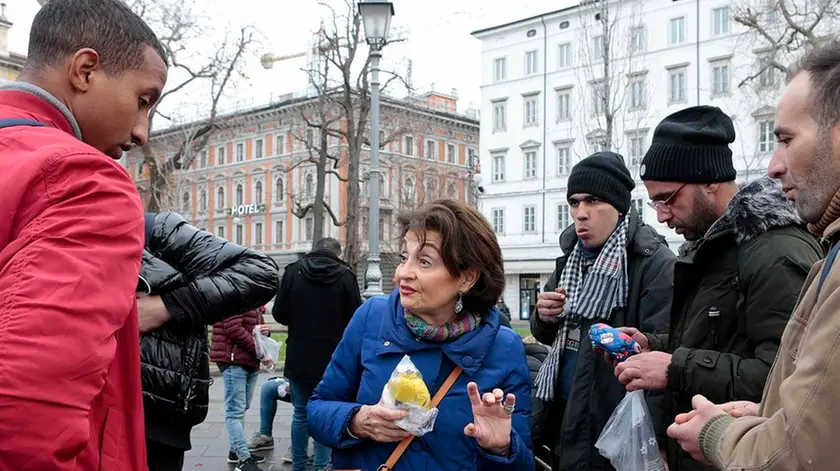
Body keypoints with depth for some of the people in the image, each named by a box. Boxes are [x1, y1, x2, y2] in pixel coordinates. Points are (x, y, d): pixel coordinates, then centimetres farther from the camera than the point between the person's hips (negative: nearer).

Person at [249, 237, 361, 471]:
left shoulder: (294, 271, -4)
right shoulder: (345, 275, -9)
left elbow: (279, 313, -1)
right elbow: (356, 318, -6)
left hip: (298, 357, 2)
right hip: (331, 358, -1)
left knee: (301, 413, 13)